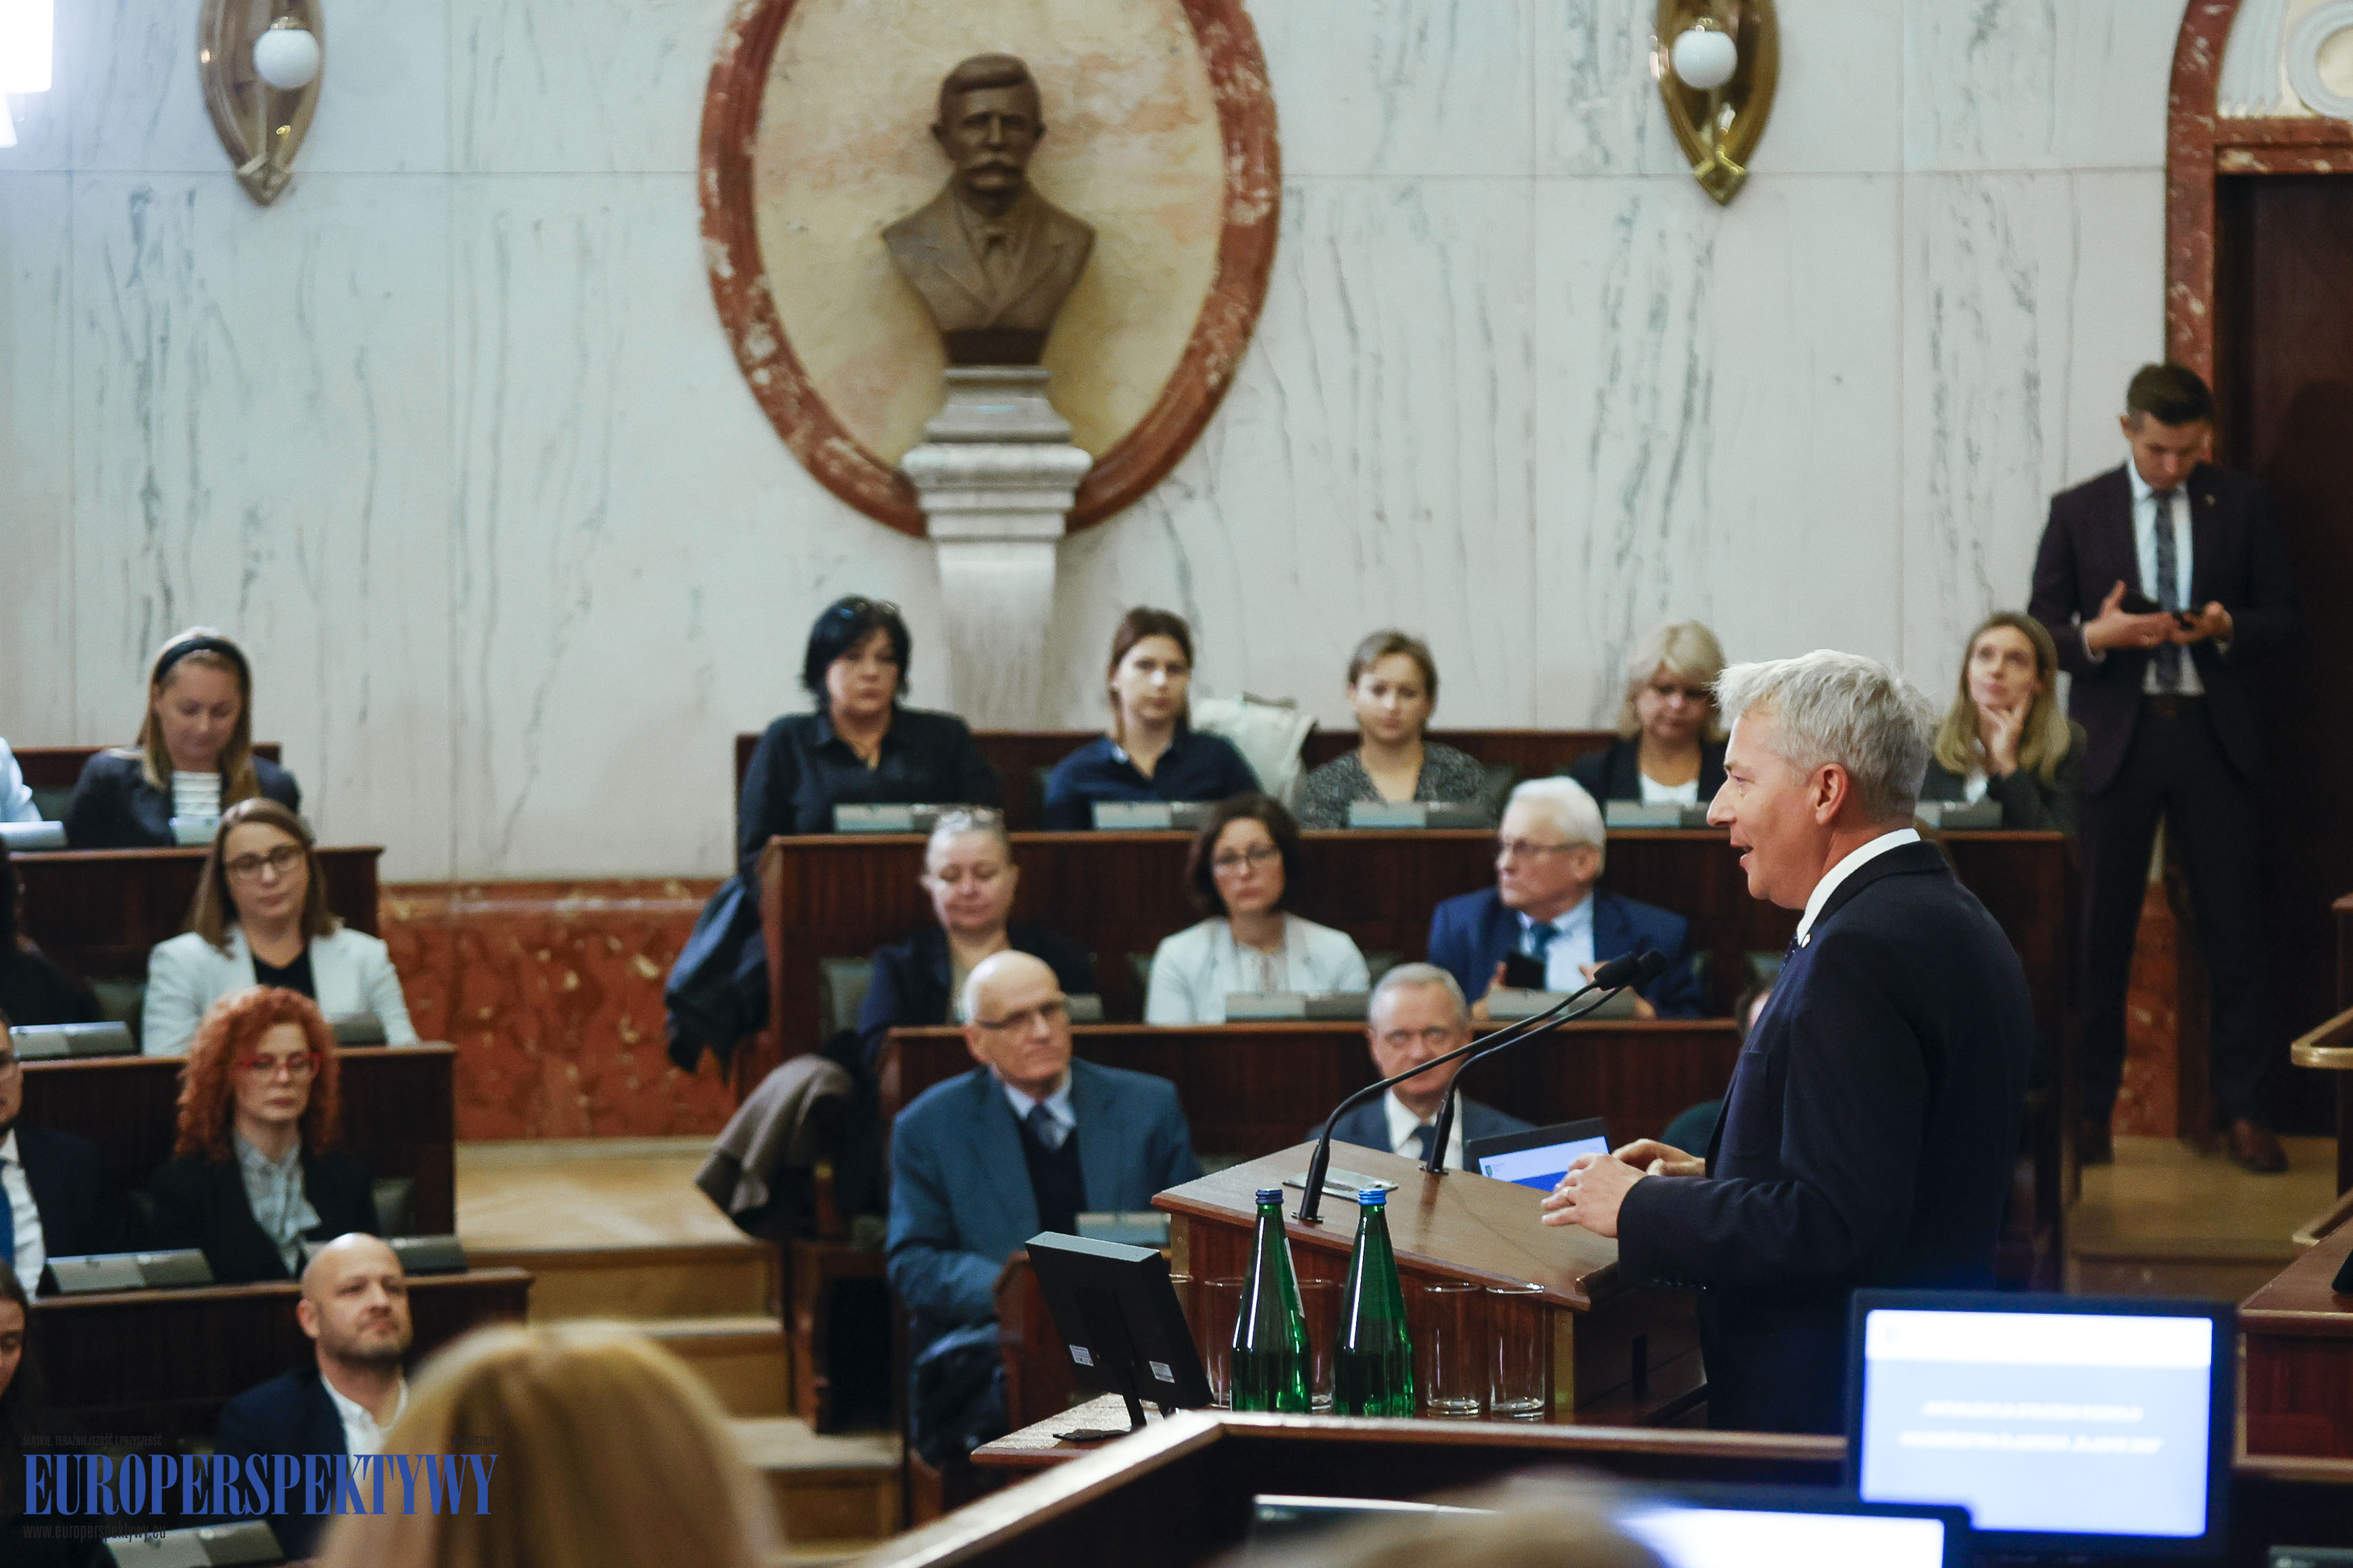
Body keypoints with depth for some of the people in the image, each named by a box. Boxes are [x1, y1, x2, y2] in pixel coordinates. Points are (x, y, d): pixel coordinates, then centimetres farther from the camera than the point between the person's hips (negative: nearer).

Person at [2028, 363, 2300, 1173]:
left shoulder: (2241, 503, 6)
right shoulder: (2077, 512, 4)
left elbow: (2282, 614, 8)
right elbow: (2043, 627, 4)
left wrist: (2227, 627, -14)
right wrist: (2096, 636, -17)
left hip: (2213, 735, 1)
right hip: (2116, 735, 0)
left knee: (2235, 930, 0)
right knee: (2099, 931, 1)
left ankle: (2243, 1110, 7)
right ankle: (2090, 1107, 9)